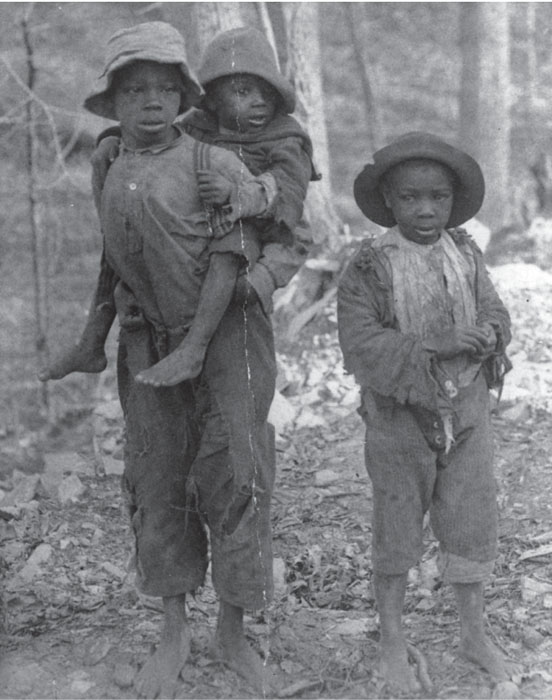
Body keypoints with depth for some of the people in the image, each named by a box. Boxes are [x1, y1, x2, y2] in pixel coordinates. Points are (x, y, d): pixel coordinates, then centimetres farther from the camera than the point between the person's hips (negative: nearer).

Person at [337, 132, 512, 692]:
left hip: (467, 412, 4)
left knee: (472, 524, 12)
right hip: (399, 417, -4)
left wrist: (487, 336, -20)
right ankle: (392, 642, 28)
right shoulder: (369, 268, -13)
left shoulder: (466, 256, 1)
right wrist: (432, 344, -28)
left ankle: (474, 633, 32)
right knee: (396, 531, 10)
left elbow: (496, 315, 3)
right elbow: (360, 345, -21)